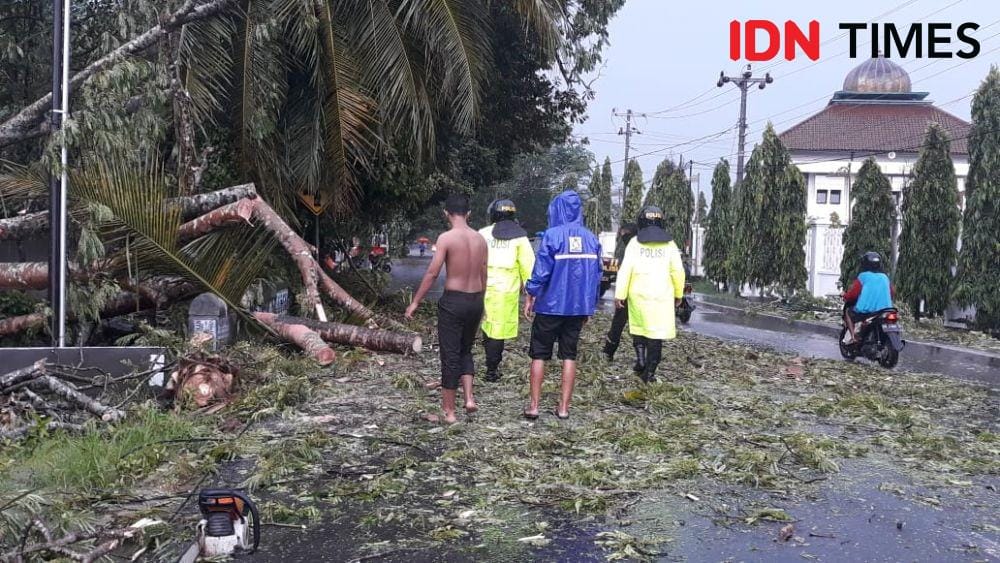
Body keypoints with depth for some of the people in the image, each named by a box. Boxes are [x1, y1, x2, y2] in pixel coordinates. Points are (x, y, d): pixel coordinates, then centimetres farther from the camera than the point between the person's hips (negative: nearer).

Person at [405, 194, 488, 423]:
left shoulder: (446, 238, -12)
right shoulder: (480, 239, 6)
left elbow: (432, 273, -14)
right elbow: (483, 275, 12)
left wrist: (415, 302, -7)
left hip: (453, 301, -5)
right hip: (476, 301, 5)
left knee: (450, 355, 3)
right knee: (465, 351, 22)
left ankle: (449, 411, 10)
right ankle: (469, 398, 9)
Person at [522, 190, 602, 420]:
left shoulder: (552, 235, -11)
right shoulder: (591, 238, 2)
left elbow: (541, 270, -13)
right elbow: (596, 274, 6)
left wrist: (530, 297, -1)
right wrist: (588, 303, 15)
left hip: (551, 305, -4)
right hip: (579, 306, 4)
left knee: (539, 354, 8)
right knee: (569, 355, 12)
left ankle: (534, 406, 8)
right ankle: (564, 407, 12)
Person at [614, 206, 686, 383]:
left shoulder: (635, 242, -2)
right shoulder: (669, 244, 1)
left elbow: (625, 269, -8)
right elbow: (678, 271, 1)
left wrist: (619, 295, -5)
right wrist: (678, 294, 13)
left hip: (638, 295, 0)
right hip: (661, 296, 0)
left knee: (638, 328, 20)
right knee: (657, 334, 3)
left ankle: (641, 361, 11)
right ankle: (649, 373, 3)